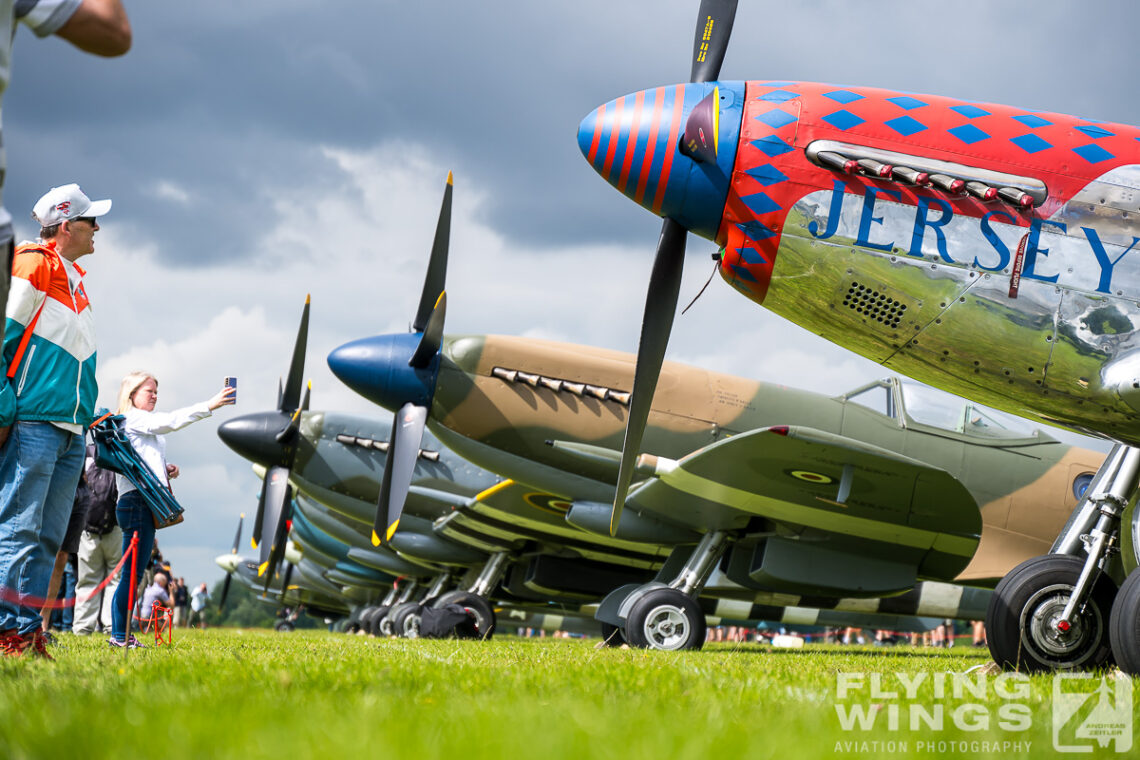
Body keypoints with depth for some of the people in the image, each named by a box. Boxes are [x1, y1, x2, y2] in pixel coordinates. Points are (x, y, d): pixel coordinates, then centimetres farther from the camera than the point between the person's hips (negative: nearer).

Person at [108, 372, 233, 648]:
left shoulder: (145, 426, 27)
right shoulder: (131, 418, -3)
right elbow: (170, 421, -16)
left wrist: (166, 470, 15)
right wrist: (209, 406, -20)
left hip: (148, 503, 10)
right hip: (136, 500, -10)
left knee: (135, 574, 7)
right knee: (132, 574, -10)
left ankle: (121, 635, 7)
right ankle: (119, 635, -8)